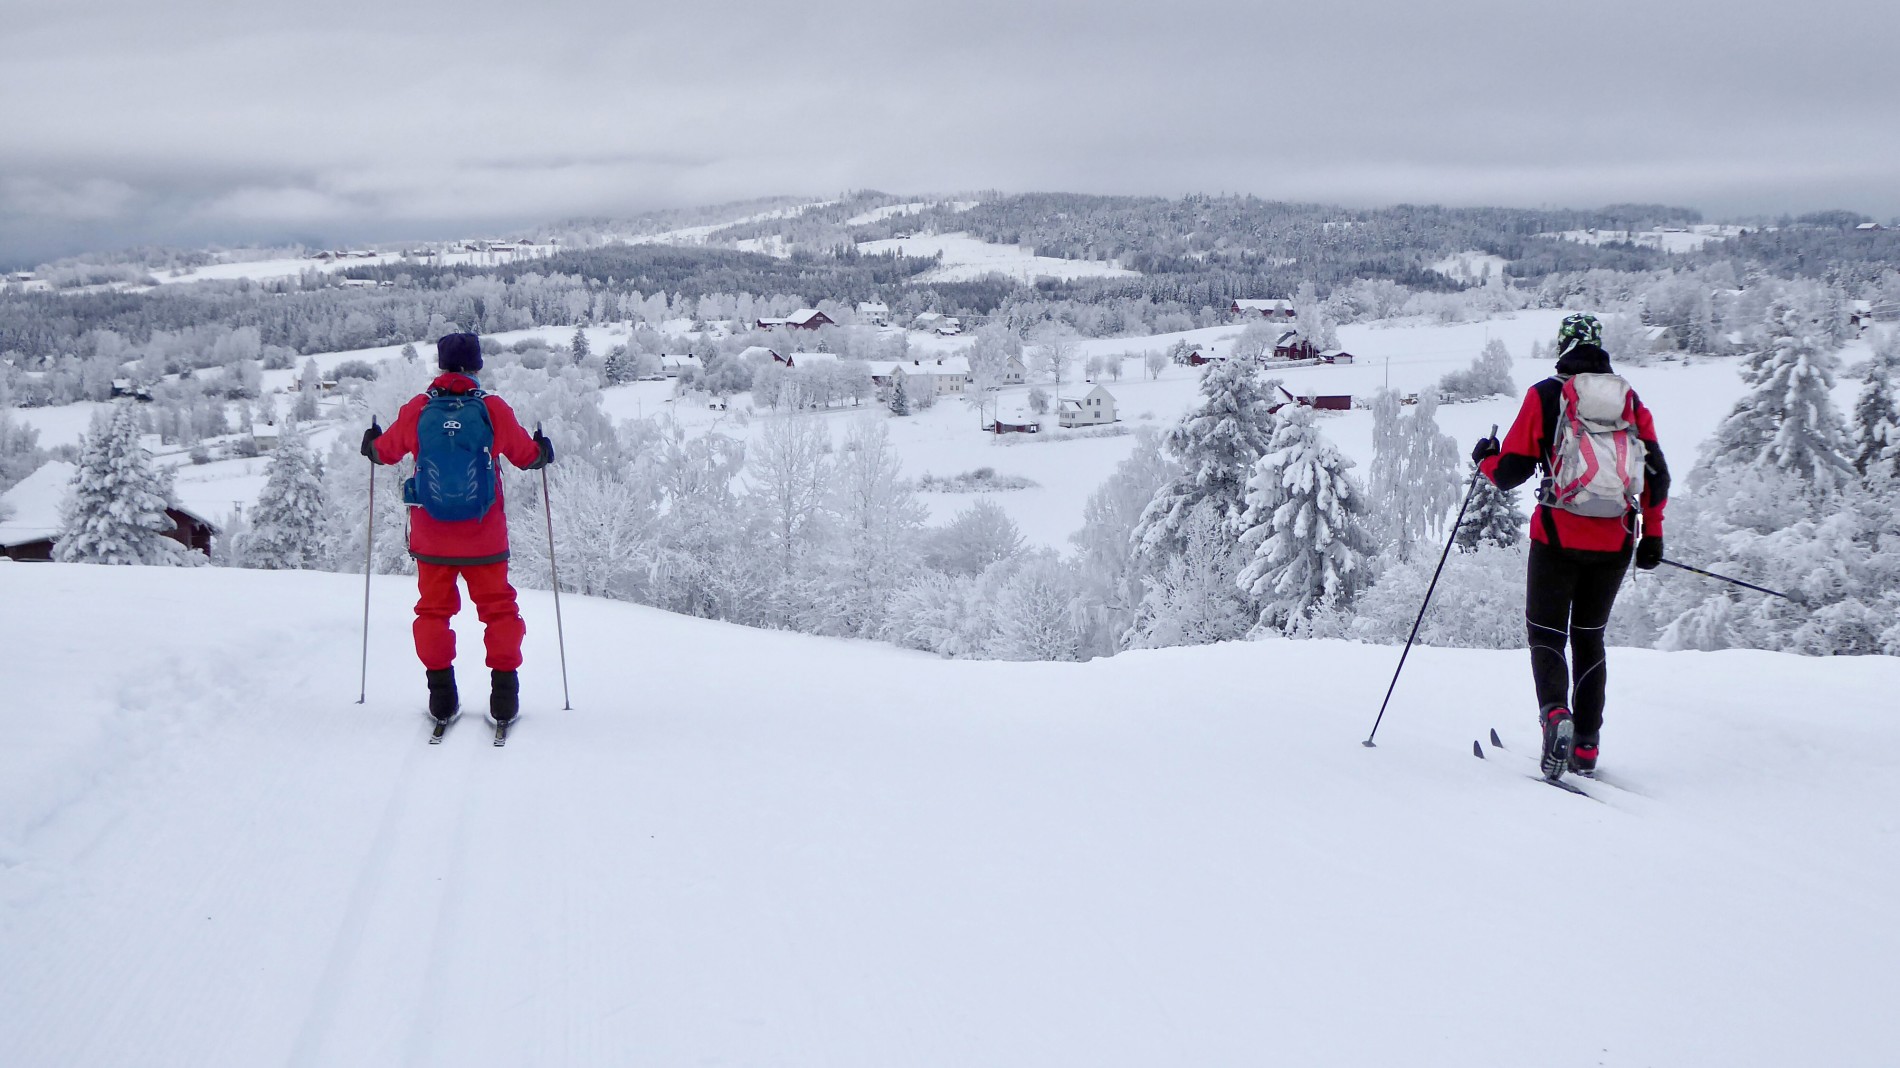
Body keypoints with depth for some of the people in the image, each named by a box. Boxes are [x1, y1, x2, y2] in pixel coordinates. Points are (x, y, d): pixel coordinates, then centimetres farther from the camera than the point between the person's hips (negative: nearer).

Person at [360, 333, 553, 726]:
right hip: (484, 536, -1)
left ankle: (442, 696, 9)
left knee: (434, 608, 13)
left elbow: (385, 450, 12)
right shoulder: (494, 409, -7)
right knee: (498, 608, 8)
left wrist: (371, 444, 36)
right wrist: (544, 451, 29)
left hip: (431, 535, 1)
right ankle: (504, 696, 3)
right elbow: (528, 455, 6)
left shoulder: (417, 410, -3)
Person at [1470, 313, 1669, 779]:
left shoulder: (1545, 395, -2)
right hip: (1616, 542, 3)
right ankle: (1586, 747, 13)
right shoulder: (1630, 399, 9)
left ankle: (1555, 714, -22)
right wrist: (1653, 532, 17)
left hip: (1559, 536, -3)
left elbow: (1511, 471, -3)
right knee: (1589, 637, 17)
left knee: (1546, 634, 7)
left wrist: (1485, 458, 18)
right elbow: (1657, 474, 7)